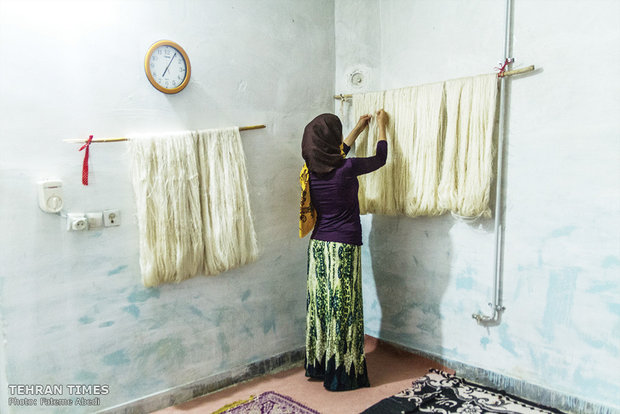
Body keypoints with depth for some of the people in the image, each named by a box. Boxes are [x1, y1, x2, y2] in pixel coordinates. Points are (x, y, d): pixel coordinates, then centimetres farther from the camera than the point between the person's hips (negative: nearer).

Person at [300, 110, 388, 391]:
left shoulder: (313, 169, 2)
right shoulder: (347, 169, -17)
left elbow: (338, 156, 24)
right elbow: (380, 159, 1)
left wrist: (359, 129, 34)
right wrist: (381, 126, 17)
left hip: (318, 246, 7)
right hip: (343, 248, -7)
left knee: (320, 304, 15)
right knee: (342, 308, 3)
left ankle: (317, 365, 29)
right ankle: (341, 374, 15)